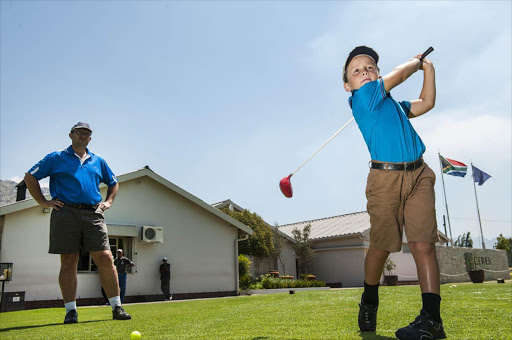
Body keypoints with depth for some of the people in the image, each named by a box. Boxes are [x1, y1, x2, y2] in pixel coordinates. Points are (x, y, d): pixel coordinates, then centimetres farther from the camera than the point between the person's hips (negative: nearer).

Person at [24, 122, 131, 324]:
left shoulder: (98, 161, 20)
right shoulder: (56, 158, 12)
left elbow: (113, 183, 32)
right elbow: (30, 177, 13)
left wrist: (108, 202, 16)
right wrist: (43, 201, 5)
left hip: (93, 214, 2)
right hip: (65, 213, -1)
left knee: (105, 259, -7)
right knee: (68, 262, -1)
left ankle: (117, 307, -2)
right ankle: (70, 311, 7)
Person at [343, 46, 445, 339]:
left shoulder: (394, 104, 24)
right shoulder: (362, 97, 2)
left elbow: (427, 103, 33)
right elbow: (398, 75, 4)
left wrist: (428, 68, 31)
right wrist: (415, 62, 24)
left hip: (419, 175, 5)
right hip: (385, 178, -5)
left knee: (424, 244, -7)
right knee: (381, 247, 1)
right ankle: (369, 302, 25)